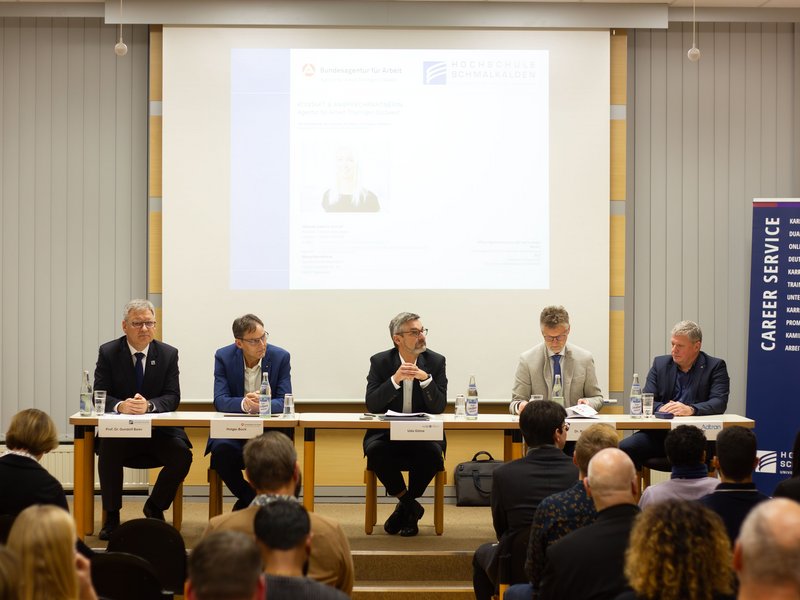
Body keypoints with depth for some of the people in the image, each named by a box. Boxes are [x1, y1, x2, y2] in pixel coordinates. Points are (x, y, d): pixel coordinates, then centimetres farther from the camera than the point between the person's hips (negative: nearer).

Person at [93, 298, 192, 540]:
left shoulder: (168, 354, 3)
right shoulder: (108, 352, 1)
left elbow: (172, 397, -4)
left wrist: (148, 405, -25)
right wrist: (120, 405, -28)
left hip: (159, 430, 1)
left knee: (182, 455, -26)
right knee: (108, 451, -33)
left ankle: (155, 507, 2)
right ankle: (111, 515, -13)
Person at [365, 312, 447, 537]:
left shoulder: (436, 361, 1)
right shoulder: (380, 362, -1)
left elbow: (439, 407, -8)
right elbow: (372, 405, -12)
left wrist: (426, 379, -24)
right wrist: (395, 380, -25)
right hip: (386, 433, 0)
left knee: (432, 452, -33)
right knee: (376, 451, -33)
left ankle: (405, 506, -7)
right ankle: (410, 506, -10)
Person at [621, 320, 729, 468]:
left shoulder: (715, 366, 7)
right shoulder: (660, 363, 16)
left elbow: (719, 403, -7)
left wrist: (690, 409, -25)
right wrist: (661, 408, -17)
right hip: (660, 433, 3)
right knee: (624, 448, -21)